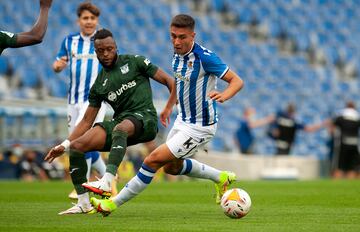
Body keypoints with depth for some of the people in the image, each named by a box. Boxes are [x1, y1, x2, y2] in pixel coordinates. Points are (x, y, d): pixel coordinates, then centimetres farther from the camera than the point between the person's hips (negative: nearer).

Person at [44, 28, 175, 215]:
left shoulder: (134, 62, 7)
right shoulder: (99, 85, 17)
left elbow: (167, 80, 5)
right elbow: (87, 121, 17)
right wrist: (64, 145, 9)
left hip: (144, 117, -5)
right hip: (119, 120, 6)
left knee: (119, 129, -40)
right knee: (76, 146, -10)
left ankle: (107, 181, -56)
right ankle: (84, 204, -6)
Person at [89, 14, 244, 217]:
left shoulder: (205, 57, -25)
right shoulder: (178, 55, -1)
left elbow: (237, 81, -23)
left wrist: (224, 95, -42)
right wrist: (169, 106, 27)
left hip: (199, 127, -9)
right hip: (183, 120, 9)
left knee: (155, 159, -12)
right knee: (171, 167, 24)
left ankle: (114, 203, -3)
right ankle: (221, 177, 38)